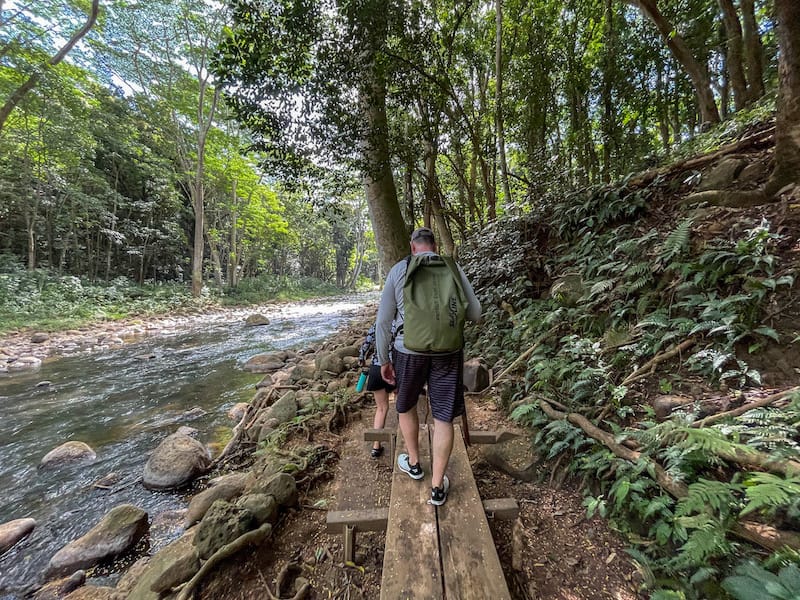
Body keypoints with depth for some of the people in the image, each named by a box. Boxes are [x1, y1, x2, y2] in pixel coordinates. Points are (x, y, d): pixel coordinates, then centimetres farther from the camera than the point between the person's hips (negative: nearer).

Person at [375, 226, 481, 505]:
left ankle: (413, 463, 41)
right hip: (448, 351, 1)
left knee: (406, 406, 25)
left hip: (410, 350, 0)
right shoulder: (453, 269, 4)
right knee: (443, 418, 11)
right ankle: (437, 487, 21)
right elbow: (474, 314, 7)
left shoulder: (398, 270, 2)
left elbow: (383, 321, 0)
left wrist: (383, 360, 9)